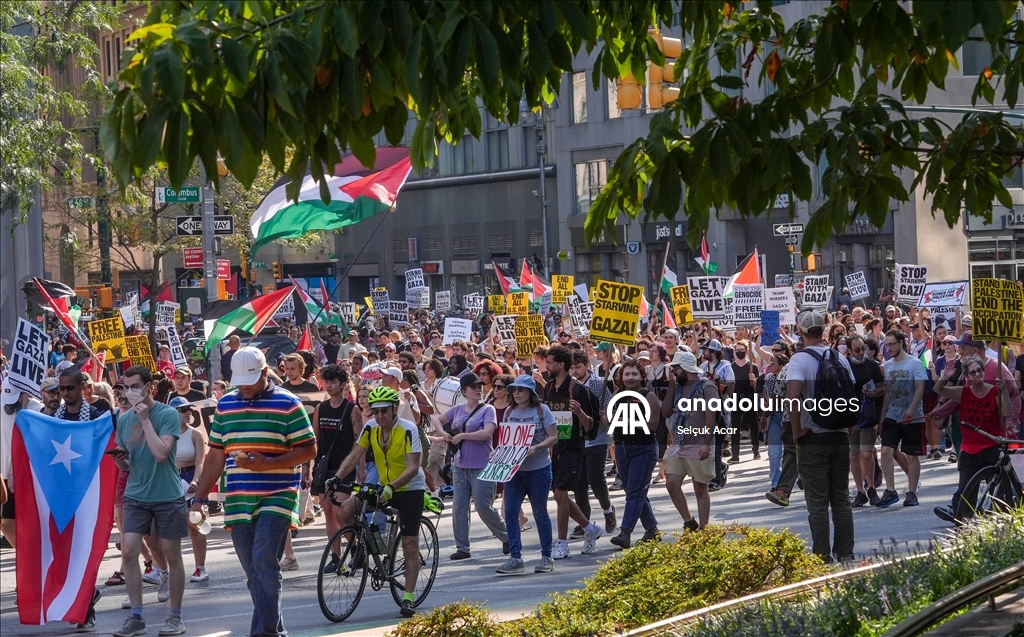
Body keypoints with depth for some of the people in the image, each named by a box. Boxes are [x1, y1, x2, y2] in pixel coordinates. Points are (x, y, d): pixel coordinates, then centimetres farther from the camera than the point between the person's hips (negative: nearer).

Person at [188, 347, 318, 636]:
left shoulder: (287, 404, -3)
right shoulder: (225, 404, 12)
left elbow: (309, 450, -6)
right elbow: (215, 456, 16)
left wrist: (266, 464, -17)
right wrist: (199, 499, 11)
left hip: (276, 497, -5)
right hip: (237, 501, 5)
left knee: (264, 562, -17)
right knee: (253, 573, 7)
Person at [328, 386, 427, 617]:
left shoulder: (407, 429, -22)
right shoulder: (371, 428, -7)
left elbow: (413, 467, -28)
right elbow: (355, 456, -9)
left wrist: (392, 487, -42)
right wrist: (336, 478, -25)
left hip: (409, 489, -5)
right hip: (383, 487, 5)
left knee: (410, 545, -7)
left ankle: (408, 598, -2)